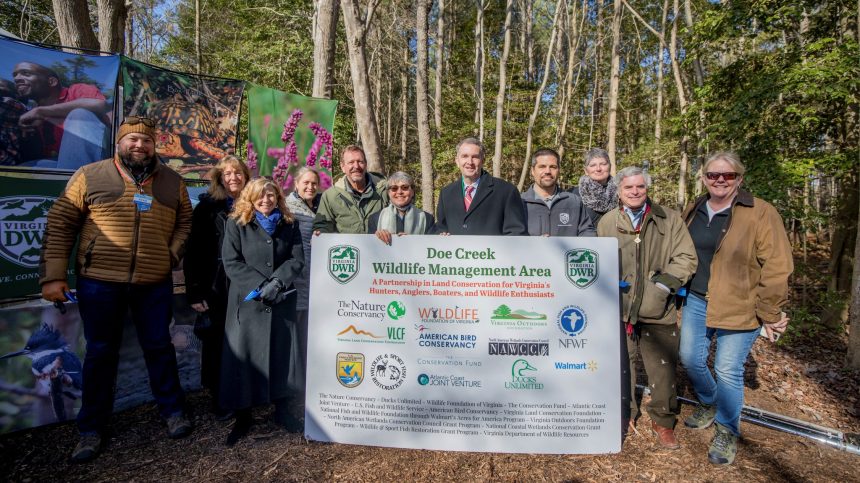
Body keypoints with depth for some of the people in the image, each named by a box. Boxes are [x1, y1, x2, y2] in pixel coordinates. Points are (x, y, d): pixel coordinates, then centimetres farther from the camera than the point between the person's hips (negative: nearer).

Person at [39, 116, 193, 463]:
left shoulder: (172, 181, 6)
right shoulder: (89, 176, -1)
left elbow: (185, 221, 15)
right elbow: (59, 226, -1)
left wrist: (172, 254, -1)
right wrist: (53, 275, -6)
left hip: (155, 283, 2)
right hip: (99, 282, -1)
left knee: (159, 347, 12)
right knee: (101, 353, 10)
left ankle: (172, 410, 29)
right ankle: (92, 429, 26)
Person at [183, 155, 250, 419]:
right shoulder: (208, 207, 0)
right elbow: (193, 251, -3)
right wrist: (194, 292, -8)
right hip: (216, 288, -2)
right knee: (216, 343, 7)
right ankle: (218, 398, 23)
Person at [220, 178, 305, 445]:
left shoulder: (289, 224, 7)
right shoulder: (236, 223, 1)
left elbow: (297, 259, 1)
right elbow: (231, 262, -5)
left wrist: (276, 282, -14)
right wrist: (260, 286, -14)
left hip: (281, 300, 2)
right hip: (247, 300, -2)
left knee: (280, 352, 9)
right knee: (243, 355, -1)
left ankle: (281, 408, 23)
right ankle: (242, 417, 13)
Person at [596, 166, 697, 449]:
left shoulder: (670, 219, 2)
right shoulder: (607, 222, 4)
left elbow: (686, 258, 1)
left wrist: (665, 283, -10)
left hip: (657, 310, 0)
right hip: (619, 309, 1)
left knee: (662, 368, 6)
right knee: (620, 364, 12)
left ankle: (663, 421, 27)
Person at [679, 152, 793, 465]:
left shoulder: (761, 213, -9)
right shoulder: (693, 212, 7)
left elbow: (776, 267, -10)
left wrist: (769, 313, -10)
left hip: (739, 307, -5)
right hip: (696, 301, 5)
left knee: (728, 370, 1)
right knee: (690, 358, 10)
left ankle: (727, 431, 24)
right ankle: (708, 404, 41)